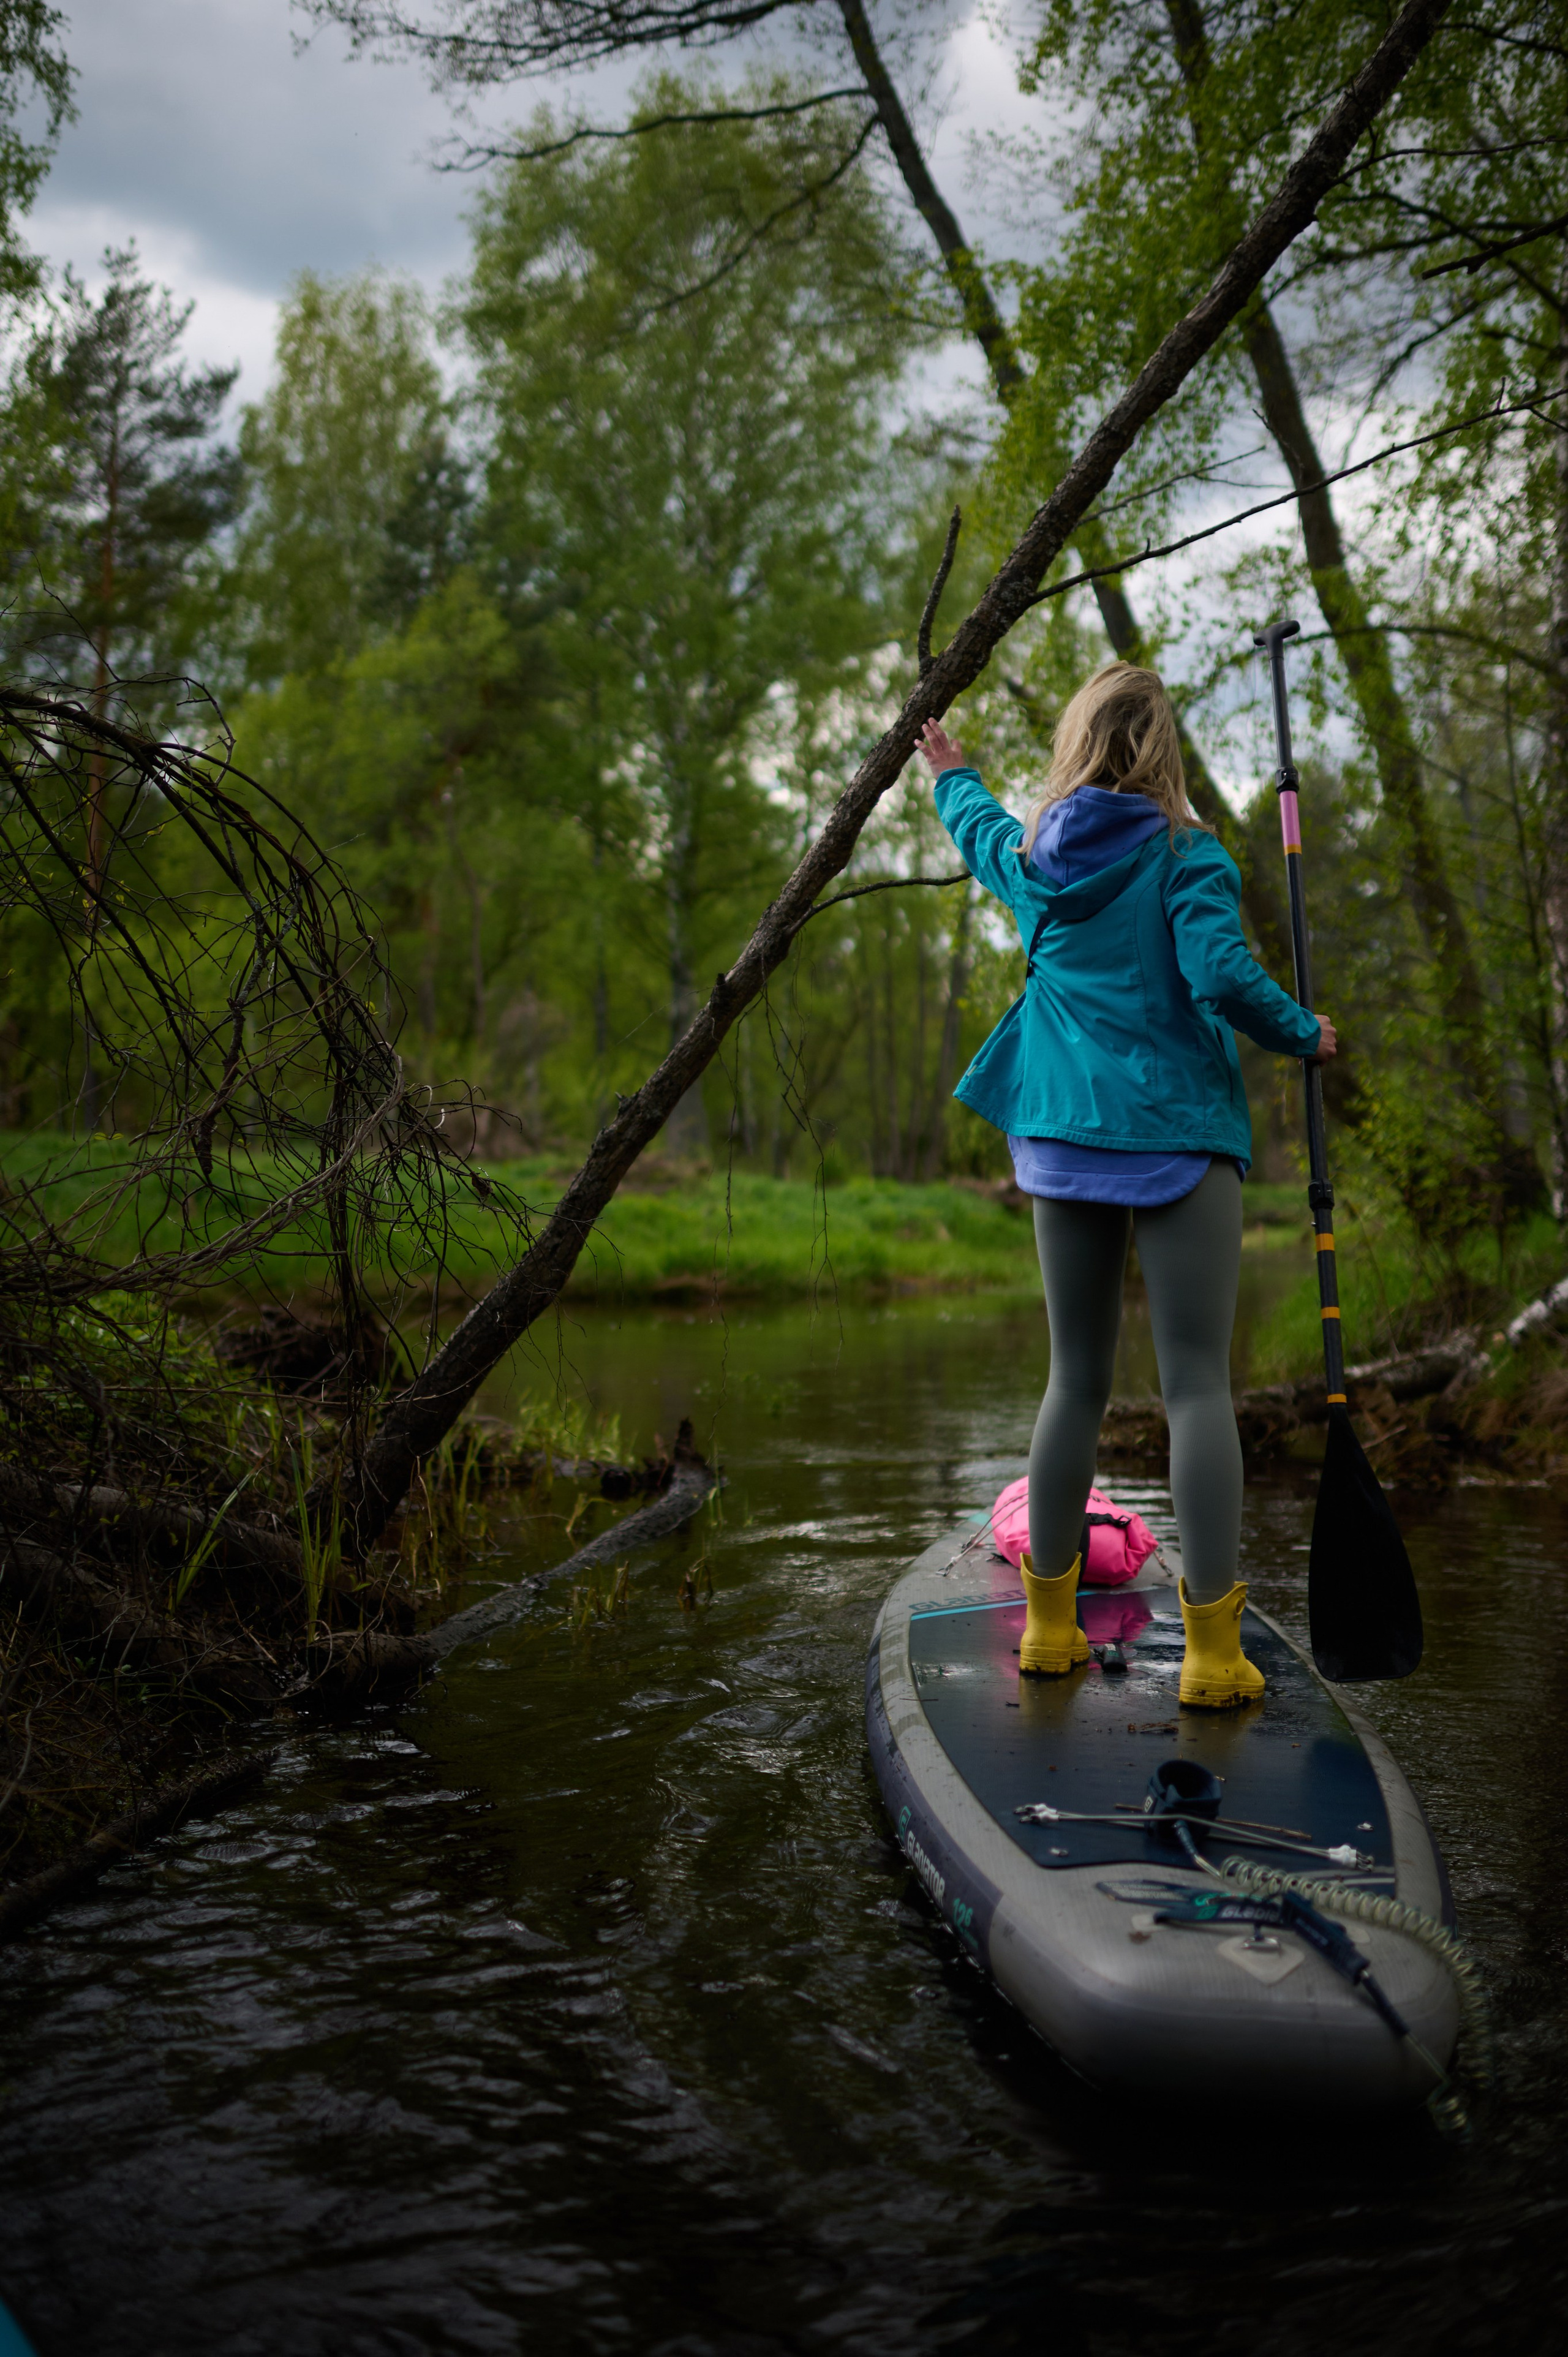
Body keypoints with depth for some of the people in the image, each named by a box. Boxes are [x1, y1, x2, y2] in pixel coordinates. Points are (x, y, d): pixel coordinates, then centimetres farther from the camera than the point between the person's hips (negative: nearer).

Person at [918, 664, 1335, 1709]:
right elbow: (1221, 970, -19)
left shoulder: (1034, 859, 11)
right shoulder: (1186, 855, -6)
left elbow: (978, 827, 33)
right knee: (1197, 1383, -5)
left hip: (1064, 1142, 5)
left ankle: (1050, 1621, 19)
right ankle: (1213, 1650, -5)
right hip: (1177, 1137, -5)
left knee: (1077, 1379, 13)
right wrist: (1304, 1035, -2)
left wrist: (954, 775, 54)